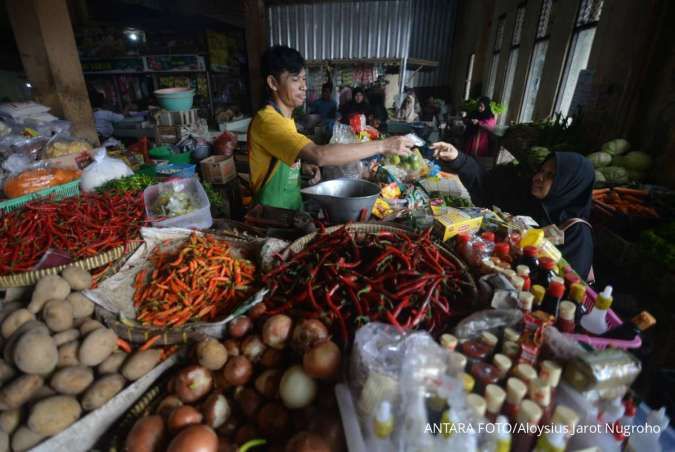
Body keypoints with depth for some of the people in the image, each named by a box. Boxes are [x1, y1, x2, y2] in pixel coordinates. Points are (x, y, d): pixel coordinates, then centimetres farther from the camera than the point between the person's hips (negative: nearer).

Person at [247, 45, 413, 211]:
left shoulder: (284, 116, 7)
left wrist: (305, 163, -1)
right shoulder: (267, 120, -25)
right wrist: (382, 145, -35)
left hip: (293, 205, 8)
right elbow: (319, 155, -38)